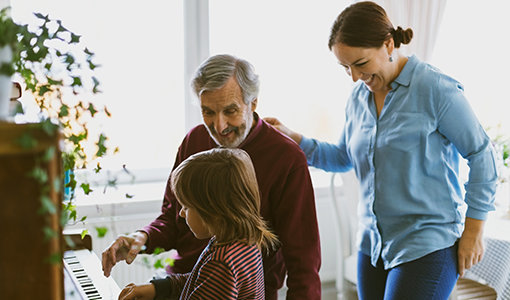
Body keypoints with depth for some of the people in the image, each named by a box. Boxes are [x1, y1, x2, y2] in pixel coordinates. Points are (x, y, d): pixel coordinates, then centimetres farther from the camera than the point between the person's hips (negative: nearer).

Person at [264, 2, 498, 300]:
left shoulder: (436, 89, -13)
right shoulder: (358, 97, 7)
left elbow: (481, 155, -7)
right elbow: (344, 157, 18)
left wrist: (474, 230, -6)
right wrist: (292, 138, 5)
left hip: (426, 249, -6)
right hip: (372, 245, 7)